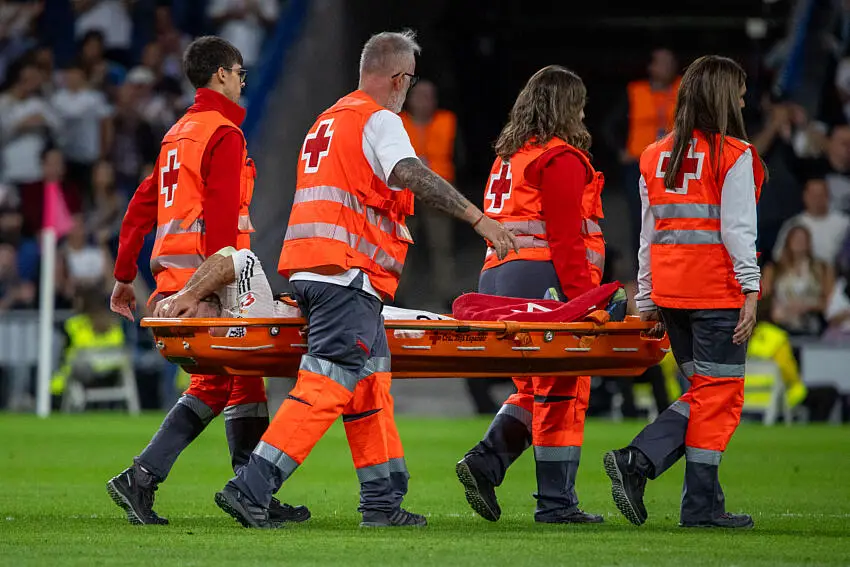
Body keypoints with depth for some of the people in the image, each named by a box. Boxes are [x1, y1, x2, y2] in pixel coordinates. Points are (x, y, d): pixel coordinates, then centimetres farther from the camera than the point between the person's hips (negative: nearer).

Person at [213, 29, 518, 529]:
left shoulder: (330, 119, 24)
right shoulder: (380, 120, -5)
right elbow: (411, 174, -22)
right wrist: (478, 218, -25)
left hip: (311, 268, 10)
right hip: (348, 272, -10)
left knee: (371, 383, 14)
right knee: (326, 388, -13)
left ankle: (383, 503, 15)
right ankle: (251, 489, -21)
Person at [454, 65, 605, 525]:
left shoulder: (508, 157, 21)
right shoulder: (561, 159, -7)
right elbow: (566, 240, -14)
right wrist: (584, 298, -14)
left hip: (498, 279, 9)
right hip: (545, 280, -9)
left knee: (535, 391, 15)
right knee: (562, 391, -4)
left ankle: (485, 462, -4)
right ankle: (556, 502, -4)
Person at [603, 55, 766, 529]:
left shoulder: (656, 156, 11)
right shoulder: (734, 156, -7)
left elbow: (648, 234, 13)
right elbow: (739, 229, -12)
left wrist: (647, 301, 17)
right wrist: (751, 292, -11)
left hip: (670, 290, 7)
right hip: (718, 290, -6)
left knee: (703, 392, 15)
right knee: (719, 395, 1)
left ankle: (636, 462, -2)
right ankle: (702, 506, 0)